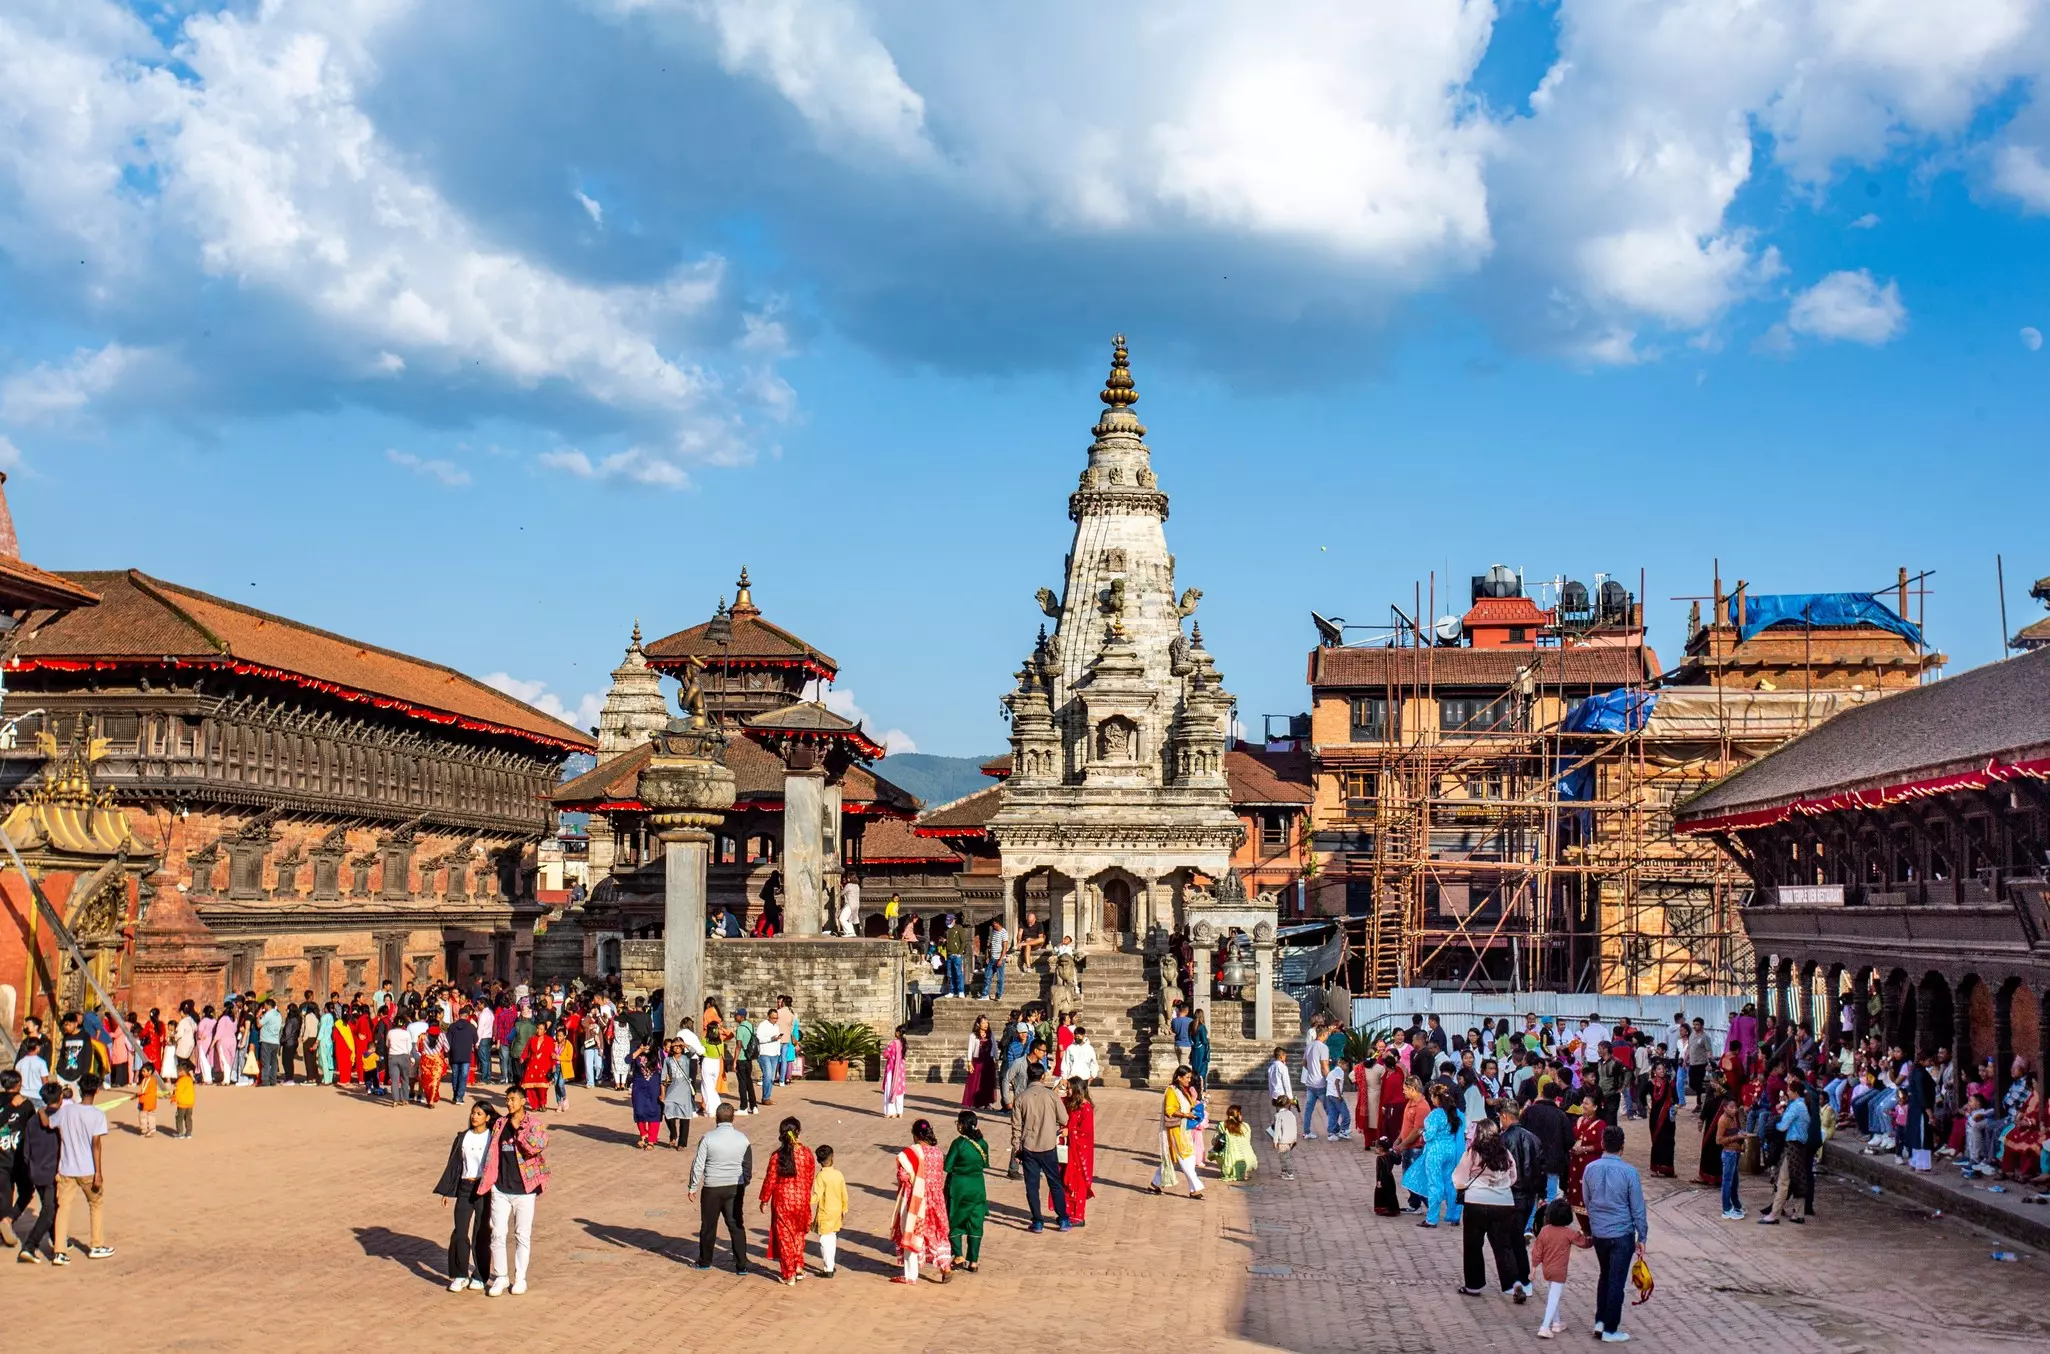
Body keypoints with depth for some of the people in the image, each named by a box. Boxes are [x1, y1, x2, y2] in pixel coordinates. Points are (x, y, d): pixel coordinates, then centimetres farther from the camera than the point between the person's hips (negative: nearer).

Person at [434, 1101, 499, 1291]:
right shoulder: (463, 1138, 8)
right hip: (465, 1188, 3)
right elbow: (454, 1163, 11)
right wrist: (446, 1190, 9)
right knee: (459, 1232, -3)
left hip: (485, 1189, -3)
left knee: (482, 1233, 2)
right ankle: (460, 1275, 7)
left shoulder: (492, 1138, -2)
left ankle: (480, 1276, 13)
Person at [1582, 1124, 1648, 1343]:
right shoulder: (1629, 1171, -15)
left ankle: (1600, 1321, 23)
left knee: (1605, 1276, 22)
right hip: (1622, 1234, -4)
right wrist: (1642, 1236, 0)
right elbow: (1638, 1207, -10)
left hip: (1598, 1233, 4)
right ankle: (1610, 1330, 9)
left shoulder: (1590, 1169, -3)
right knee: (1616, 1281, 4)